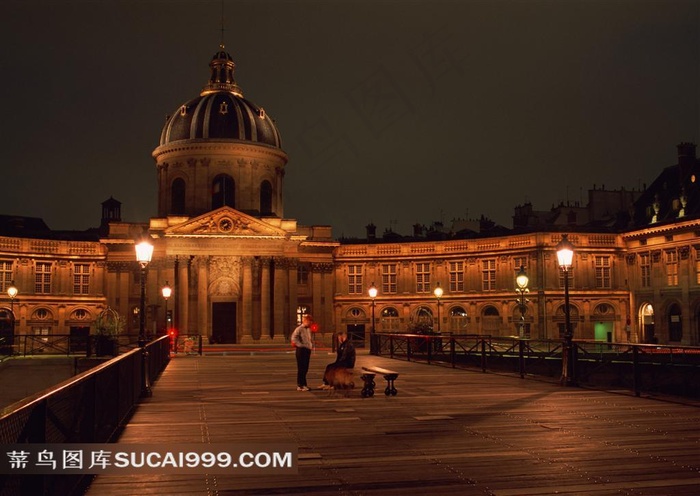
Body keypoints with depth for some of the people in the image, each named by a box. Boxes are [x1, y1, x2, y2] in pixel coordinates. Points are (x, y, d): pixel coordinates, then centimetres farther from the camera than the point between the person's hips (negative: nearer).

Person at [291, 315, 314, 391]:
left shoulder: (308, 329, 17)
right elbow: (294, 337, -22)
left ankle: (303, 384, 21)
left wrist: (312, 344, 14)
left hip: (308, 350, 8)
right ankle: (300, 385, -1)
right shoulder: (299, 329, -10)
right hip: (301, 350, -8)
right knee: (301, 368, -5)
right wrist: (300, 345, -21)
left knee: (305, 368, 12)